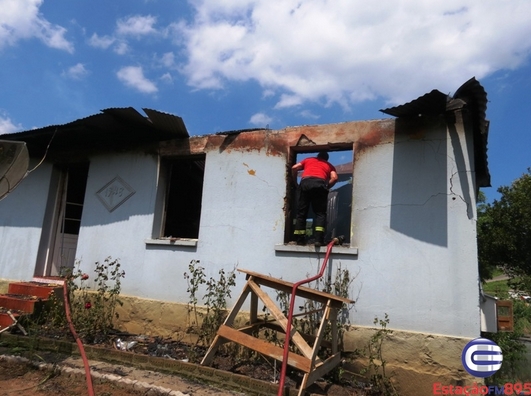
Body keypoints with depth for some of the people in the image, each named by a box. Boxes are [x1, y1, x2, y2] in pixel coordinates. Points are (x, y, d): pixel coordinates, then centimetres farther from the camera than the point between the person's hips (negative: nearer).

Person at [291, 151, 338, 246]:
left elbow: (294, 168, 18)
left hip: (305, 182, 1)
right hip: (320, 183, -1)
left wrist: (295, 183, 26)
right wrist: (326, 187, 18)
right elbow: (334, 178, 9)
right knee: (320, 213, 4)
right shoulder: (329, 165, 30)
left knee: (301, 212, 7)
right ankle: (318, 239, -12)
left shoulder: (308, 159, 33)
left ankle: (299, 239, 4)